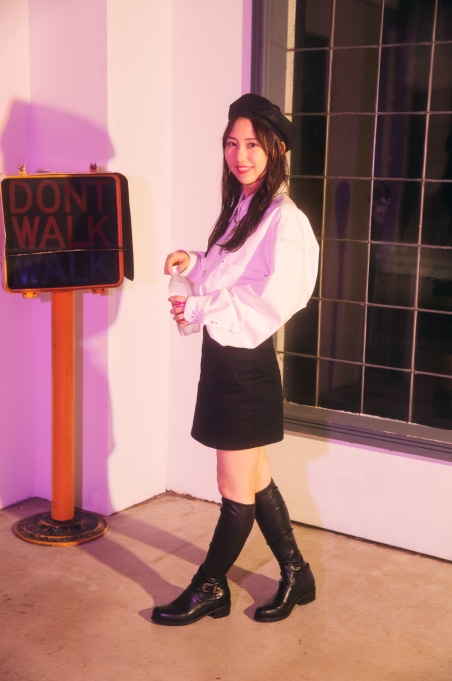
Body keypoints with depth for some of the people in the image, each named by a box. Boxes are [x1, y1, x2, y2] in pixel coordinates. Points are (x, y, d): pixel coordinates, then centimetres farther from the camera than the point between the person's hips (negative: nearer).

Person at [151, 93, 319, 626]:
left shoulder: (283, 218, -16)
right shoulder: (238, 208, 12)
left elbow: (272, 299, -23)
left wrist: (198, 310, -17)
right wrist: (194, 264, 2)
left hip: (246, 362, -9)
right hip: (224, 357, 9)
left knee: (236, 487, 7)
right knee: (253, 480, 17)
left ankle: (210, 588, 23)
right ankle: (295, 575, 32)